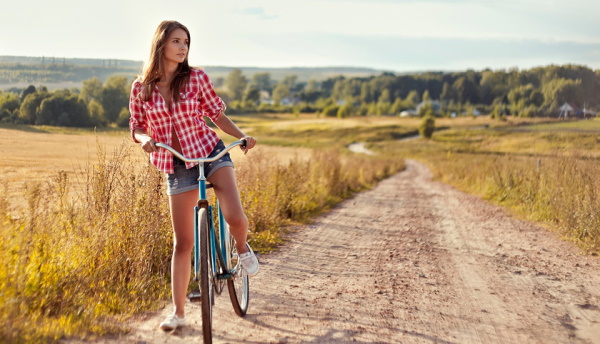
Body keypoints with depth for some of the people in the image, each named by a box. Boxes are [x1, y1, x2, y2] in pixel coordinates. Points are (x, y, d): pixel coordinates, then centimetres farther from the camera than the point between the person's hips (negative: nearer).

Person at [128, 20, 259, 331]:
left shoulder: (196, 78, -4)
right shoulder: (141, 87, -1)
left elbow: (217, 114, 5)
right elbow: (136, 128, 6)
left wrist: (242, 135, -9)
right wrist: (145, 140, -16)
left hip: (211, 153, -1)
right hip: (177, 166, 1)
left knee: (234, 217, -24)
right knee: (183, 242, 2)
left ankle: (242, 247, 13)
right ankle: (178, 312, 14)